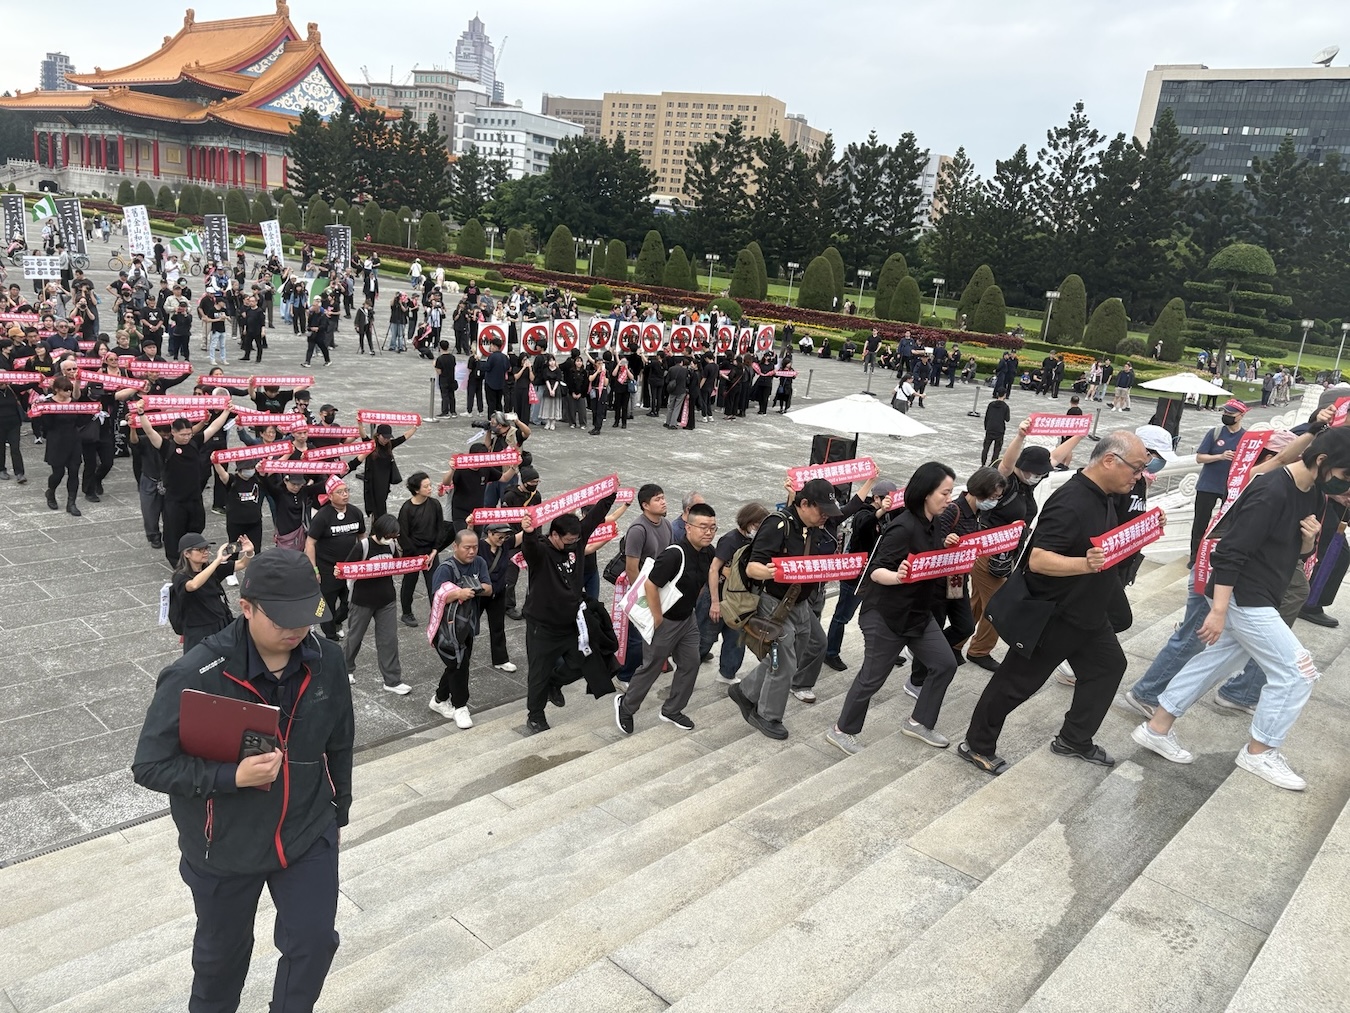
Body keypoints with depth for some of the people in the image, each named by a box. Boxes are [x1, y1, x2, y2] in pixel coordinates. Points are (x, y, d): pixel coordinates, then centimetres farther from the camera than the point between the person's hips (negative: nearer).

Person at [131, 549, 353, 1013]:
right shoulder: (194, 676, -27)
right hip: (224, 847, -2)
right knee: (222, 951, 22)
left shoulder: (326, 660, -13)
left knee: (314, 941, 7)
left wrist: (339, 808, 12)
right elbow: (150, 766, -19)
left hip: (309, 835, 2)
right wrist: (232, 777, -32)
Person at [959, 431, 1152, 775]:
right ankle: (977, 746, 19)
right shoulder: (1070, 503, -28)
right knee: (1017, 681, 3)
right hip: (1051, 615, -9)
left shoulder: (1103, 496, 2)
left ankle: (1074, 740, 33)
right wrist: (1085, 564, -46)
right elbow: (1037, 560, -32)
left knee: (1108, 665, 18)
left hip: (1088, 612, 9)